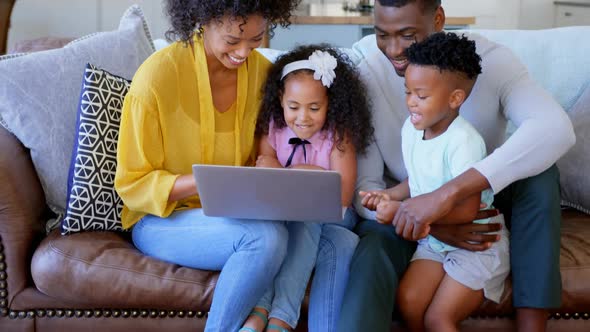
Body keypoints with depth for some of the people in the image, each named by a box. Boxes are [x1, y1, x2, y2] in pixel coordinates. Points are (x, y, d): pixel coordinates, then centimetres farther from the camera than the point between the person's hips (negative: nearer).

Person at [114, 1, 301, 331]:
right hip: (162, 218, -4)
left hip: (234, 214, 4)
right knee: (265, 236, -33)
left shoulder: (262, 71, -2)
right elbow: (132, 184, -11)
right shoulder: (158, 74, -17)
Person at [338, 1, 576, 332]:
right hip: (404, 209, -1)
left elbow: (556, 127, -40)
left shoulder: (488, 58, -21)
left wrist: (448, 193, -50)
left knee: (540, 173, -28)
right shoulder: (364, 72, -19)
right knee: (371, 256, -33)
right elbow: (363, 186, -18)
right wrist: (432, 226, -37)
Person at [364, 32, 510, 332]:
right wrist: (389, 196, -5)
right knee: (408, 302, -14)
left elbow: (466, 210, -27)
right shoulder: (411, 128, -1)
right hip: (434, 238, 6)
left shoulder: (464, 141, -25)